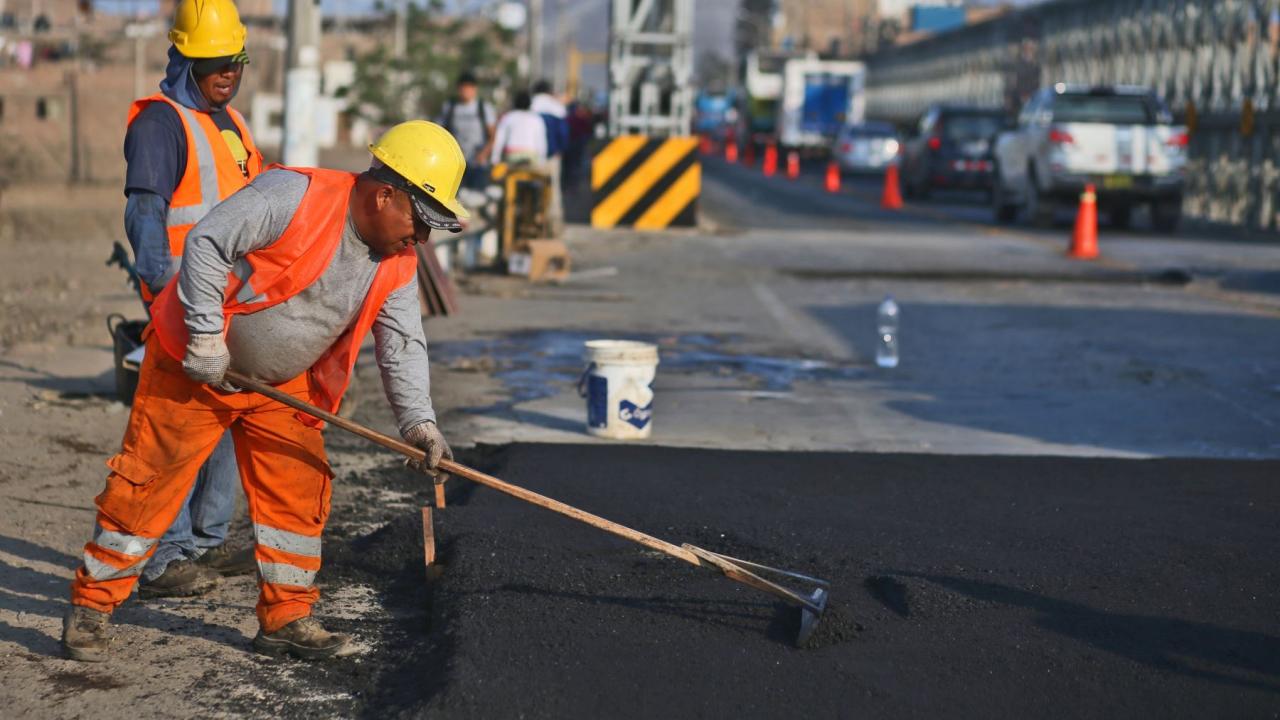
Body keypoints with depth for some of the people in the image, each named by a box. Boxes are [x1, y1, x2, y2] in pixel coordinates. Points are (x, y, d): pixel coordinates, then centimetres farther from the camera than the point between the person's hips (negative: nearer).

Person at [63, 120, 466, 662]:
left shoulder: (397, 265, -3)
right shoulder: (293, 195, -24)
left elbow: (402, 346, -1)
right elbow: (206, 243, -25)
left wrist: (418, 420, -15)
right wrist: (206, 336, -25)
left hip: (283, 386, 7)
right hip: (193, 367, -7)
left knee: (299, 490, 4)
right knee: (147, 483, -2)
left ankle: (286, 619, 17)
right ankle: (91, 606, 11)